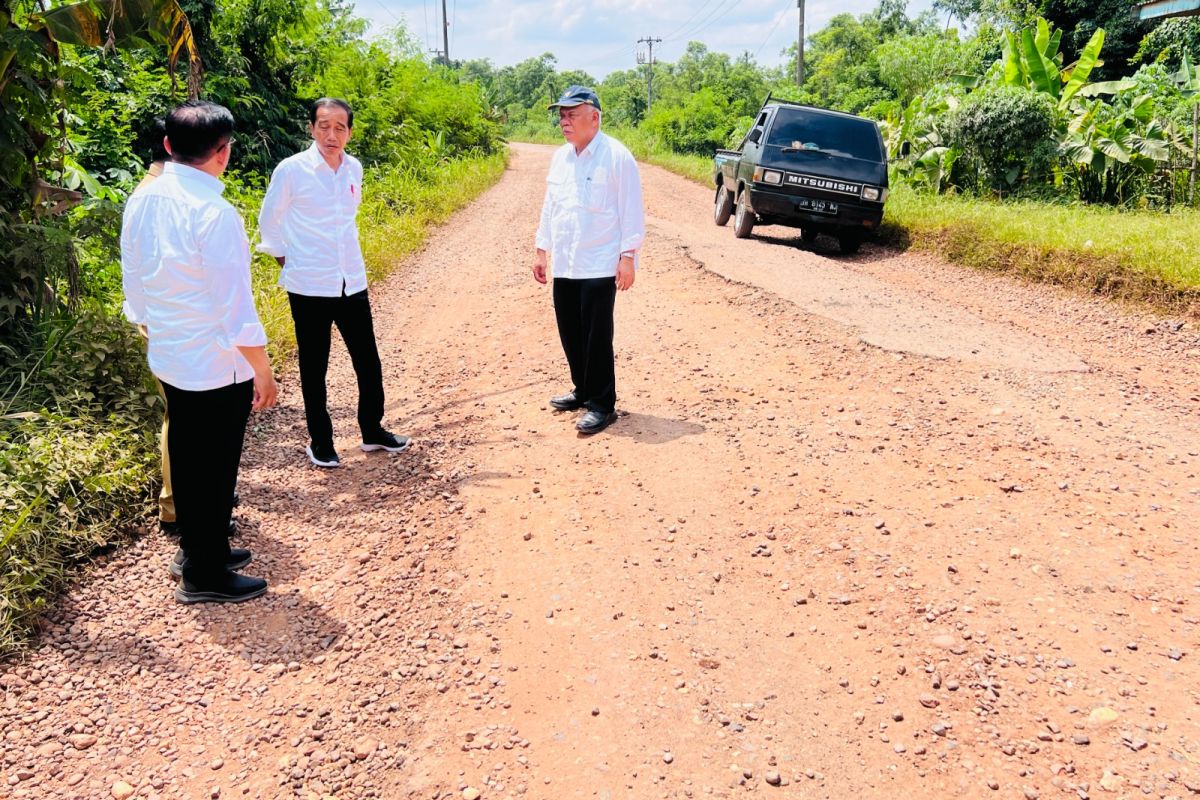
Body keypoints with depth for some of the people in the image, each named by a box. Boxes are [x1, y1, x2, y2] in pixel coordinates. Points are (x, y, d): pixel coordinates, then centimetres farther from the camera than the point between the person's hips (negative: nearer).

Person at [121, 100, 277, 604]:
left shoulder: (141, 202, 0)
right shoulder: (214, 213, -23)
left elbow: (134, 284, 9)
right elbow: (236, 308, -22)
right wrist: (263, 372, -12)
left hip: (168, 359, 8)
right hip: (218, 368, -8)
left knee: (186, 458, 21)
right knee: (215, 469, 6)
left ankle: (196, 548, 39)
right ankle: (204, 576, 21)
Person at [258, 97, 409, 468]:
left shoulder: (354, 168, 3)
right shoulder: (291, 169, -11)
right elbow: (269, 221, 0)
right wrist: (287, 261, 2)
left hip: (352, 282, 4)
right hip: (309, 286, -4)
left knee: (368, 361, 11)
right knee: (314, 367, 8)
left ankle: (372, 430, 29)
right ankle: (320, 441, 22)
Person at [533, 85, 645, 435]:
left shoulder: (616, 157, -10)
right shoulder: (560, 157, 11)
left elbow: (631, 210, -11)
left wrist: (628, 255, -14)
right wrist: (542, 249, 16)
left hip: (599, 266, -7)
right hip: (564, 264, 7)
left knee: (597, 337, -3)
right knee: (570, 333, 13)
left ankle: (603, 405, 8)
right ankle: (583, 390, 30)